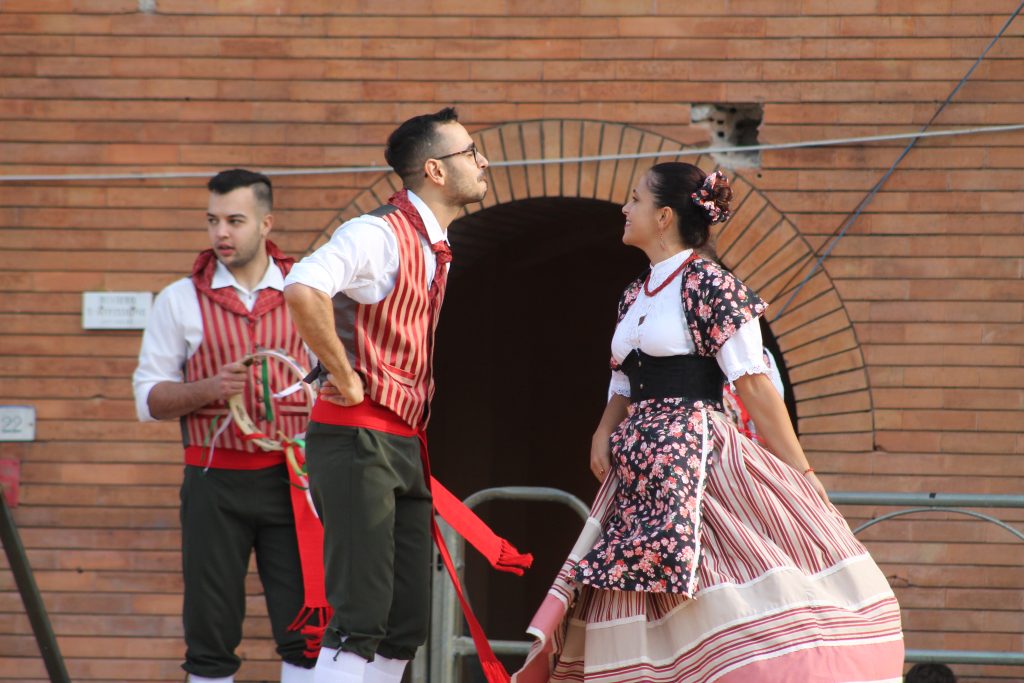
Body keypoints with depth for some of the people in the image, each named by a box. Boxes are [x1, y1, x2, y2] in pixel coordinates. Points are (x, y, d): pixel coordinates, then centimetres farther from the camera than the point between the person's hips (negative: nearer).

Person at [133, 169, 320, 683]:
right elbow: (148, 397, 4)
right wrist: (209, 389, -14)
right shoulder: (181, 299, 6)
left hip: (292, 480, 0)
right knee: (211, 627, 0)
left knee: (305, 627, -5)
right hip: (215, 482, 0)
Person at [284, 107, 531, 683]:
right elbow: (303, 290, -32)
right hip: (360, 440, -9)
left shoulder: (436, 250, 16)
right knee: (362, 617, -13)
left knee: (407, 623, 8)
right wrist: (345, 381, -23)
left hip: (405, 444, 9)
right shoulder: (379, 235, -13)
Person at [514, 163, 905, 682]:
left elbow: (753, 384, -10)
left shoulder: (708, 284, -6)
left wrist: (799, 472, -12)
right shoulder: (633, 297, 16)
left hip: (695, 457, -7)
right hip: (639, 472, 7)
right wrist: (604, 434, 1)